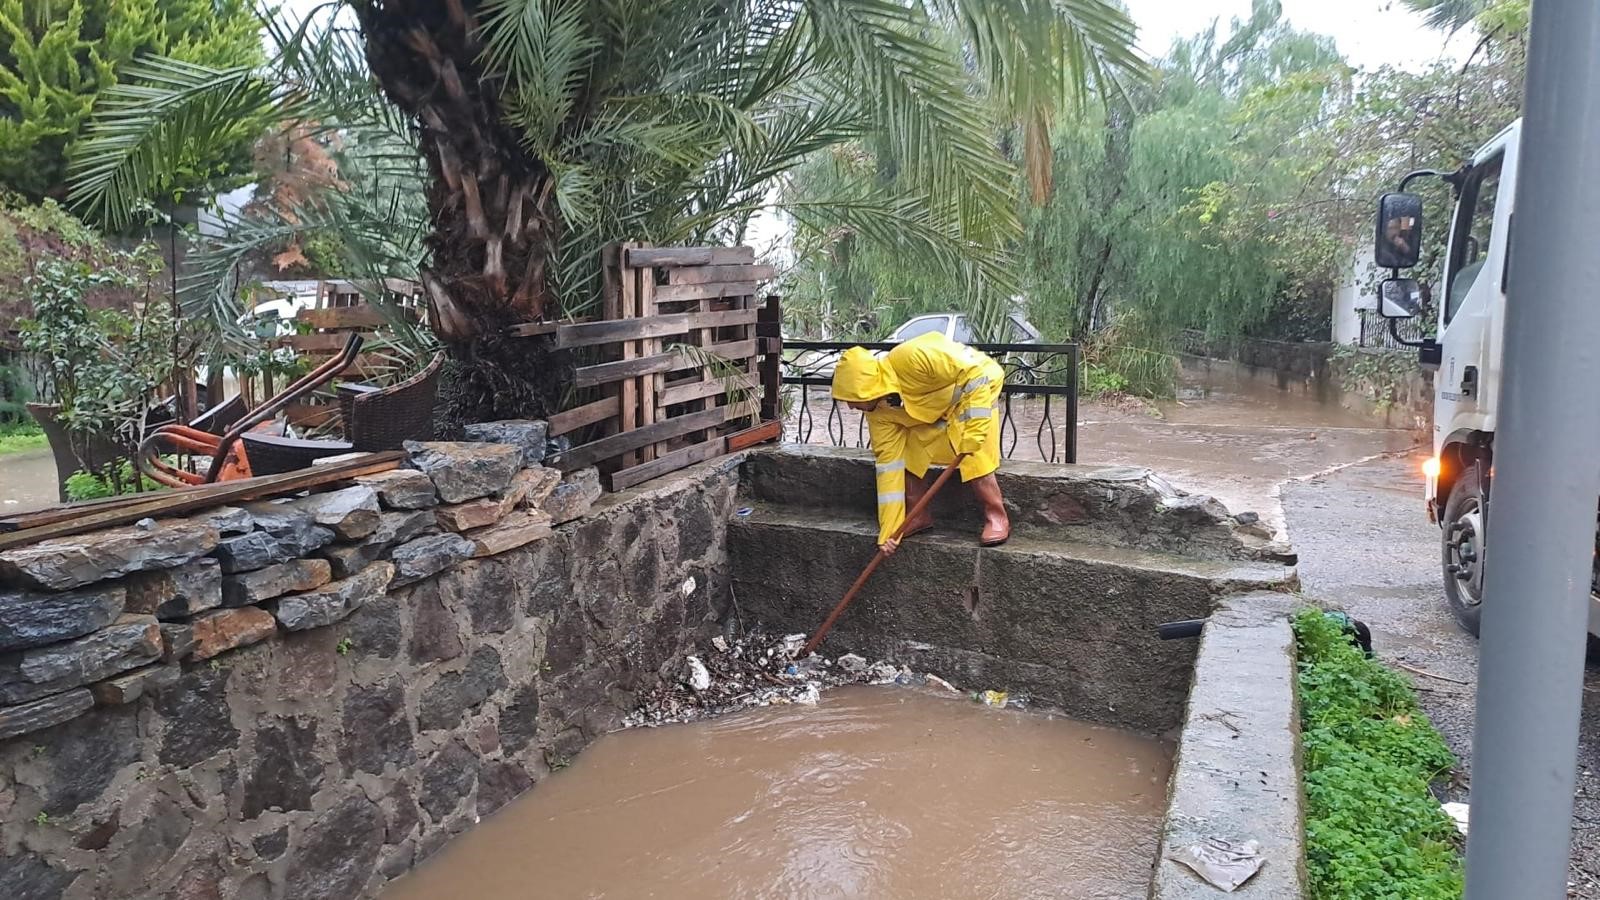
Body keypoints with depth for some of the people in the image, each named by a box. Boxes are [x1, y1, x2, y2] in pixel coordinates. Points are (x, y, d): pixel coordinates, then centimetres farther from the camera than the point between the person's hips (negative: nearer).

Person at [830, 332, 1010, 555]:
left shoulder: (912, 359, -39)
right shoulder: (879, 411, -16)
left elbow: (975, 374, -33)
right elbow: (889, 463, -13)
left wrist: (972, 432, -36)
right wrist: (888, 531, -14)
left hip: (976, 388, -6)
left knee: (974, 460, -21)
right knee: (905, 455, -6)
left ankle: (996, 517, 0)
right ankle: (920, 516, 11)